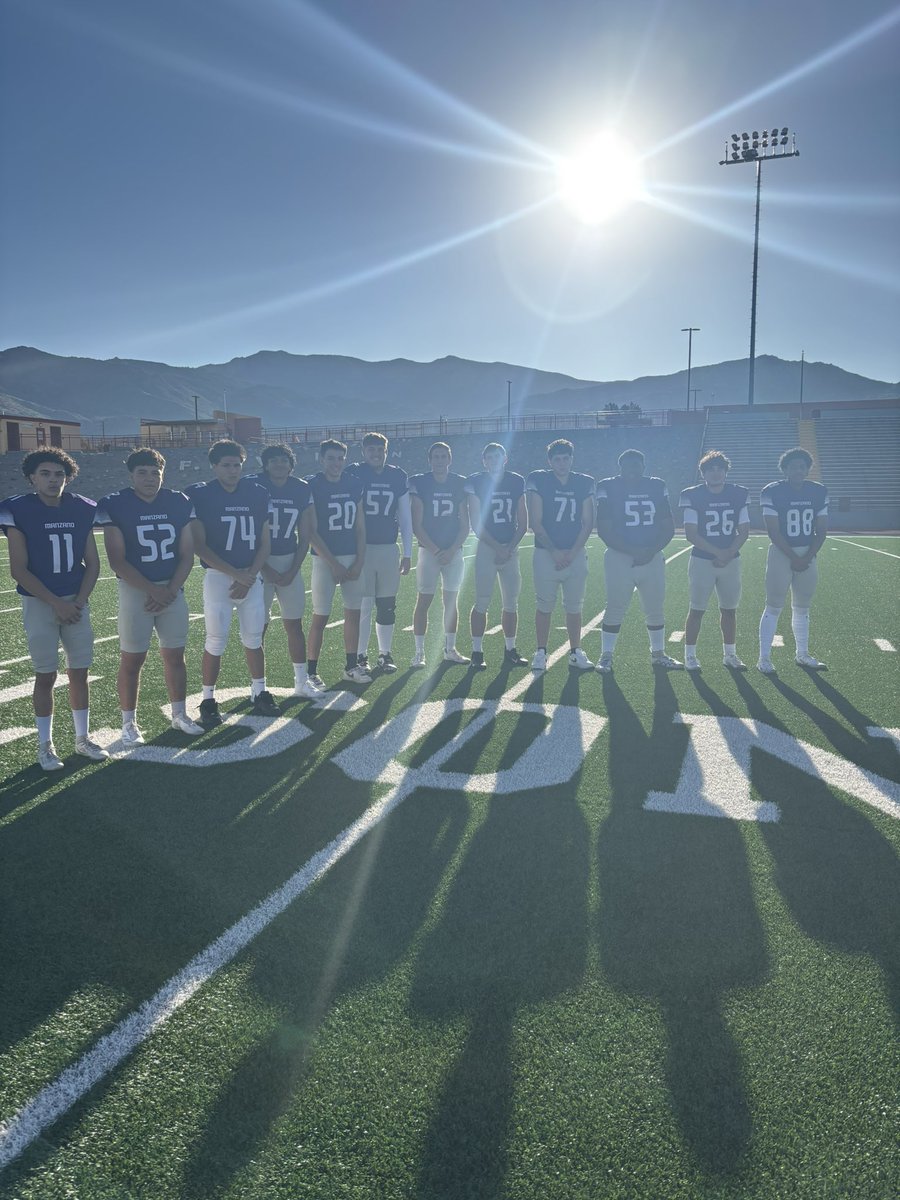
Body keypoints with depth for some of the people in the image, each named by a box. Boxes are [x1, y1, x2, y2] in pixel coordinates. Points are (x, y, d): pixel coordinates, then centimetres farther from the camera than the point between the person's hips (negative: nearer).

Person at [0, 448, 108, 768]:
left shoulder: (81, 510, 2)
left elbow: (93, 564, 7)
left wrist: (79, 601, -5)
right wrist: (57, 603, -13)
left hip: (77, 602, 3)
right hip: (40, 603, -3)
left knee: (80, 672, 8)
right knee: (46, 675, 1)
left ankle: (82, 738, 20)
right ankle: (45, 744, 14)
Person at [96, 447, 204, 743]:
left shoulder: (179, 503, 2)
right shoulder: (115, 505, -9)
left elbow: (187, 554, 3)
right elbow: (117, 561, -12)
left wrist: (170, 590, -8)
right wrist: (153, 590, -16)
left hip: (173, 590, 3)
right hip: (135, 591, -3)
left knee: (175, 655, 11)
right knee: (131, 659, 2)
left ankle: (179, 714, 24)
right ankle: (129, 722, 16)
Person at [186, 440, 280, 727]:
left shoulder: (257, 495, 5)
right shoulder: (199, 496, -6)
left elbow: (265, 542, 6)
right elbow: (199, 546, -9)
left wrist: (249, 577, -6)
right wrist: (235, 573, -15)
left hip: (252, 577, 4)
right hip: (218, 577, -3)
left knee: (254, 638, 11)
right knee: (216, 641, -1)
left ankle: (259, 693, 24)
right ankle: (208, 700, 12)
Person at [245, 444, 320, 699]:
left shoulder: (302, 491, 4)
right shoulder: (253, 487, -9)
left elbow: (304, 537, 6)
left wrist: (292, 571, -4)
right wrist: (266, 570, -13)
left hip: (290, 562, 4)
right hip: (259, 563, -4)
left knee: (294, 624, 8)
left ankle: (301, 681, 19)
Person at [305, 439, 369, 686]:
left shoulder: (354, 485, 7)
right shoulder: (312, 487, -8)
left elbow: (360, 527, 9)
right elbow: (311, 532, -10)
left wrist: (359, 562, 0)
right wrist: (334, 564, -13)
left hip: (353, 558, 5)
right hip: (325, 559, -5)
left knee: (353, 613, 9)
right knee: (320, 617, -2)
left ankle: (352, 666, 21)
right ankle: (311, 671, 7)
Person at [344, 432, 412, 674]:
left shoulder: (398, 477, 8)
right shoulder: (352, 474, -2)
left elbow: (405, 518, 11)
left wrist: (407, 553, 8)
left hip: (389, 548, 3)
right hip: (361, 547, -3)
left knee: (387, 605, 7)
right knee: (363, 604, -2)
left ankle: (385, 654, 19)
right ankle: (360, 655, 9)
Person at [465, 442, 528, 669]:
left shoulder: (516, 482, 7)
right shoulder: (476, 482, -2)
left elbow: (523, 522, 7)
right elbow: (476, 524, -6)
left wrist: (510, 547, -6)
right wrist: (498, 548, -12)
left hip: (511, 548, 4)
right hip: (487, 547, -3)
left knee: (511, 603, 7)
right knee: (482, 603, -4)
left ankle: (510, 651, 16)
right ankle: (477, 652, 4)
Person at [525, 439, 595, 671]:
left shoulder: (584, 483, 6)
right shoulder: (538, 480, -4)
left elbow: (587, 523, 4)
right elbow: (535, 523, -7)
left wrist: (572, 552, -7)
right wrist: (554, 552, -12)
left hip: (576, 554, 3)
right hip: (545, 553, -2)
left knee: (574, 606, 9)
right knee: (544, 605, 2)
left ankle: (575, 651, 19)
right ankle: (541, 652, 12)